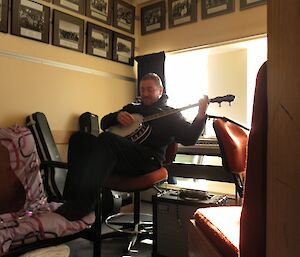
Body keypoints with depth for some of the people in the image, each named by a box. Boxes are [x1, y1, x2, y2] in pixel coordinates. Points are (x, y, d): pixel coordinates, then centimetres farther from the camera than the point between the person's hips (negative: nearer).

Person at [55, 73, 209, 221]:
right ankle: (73, 197, -24)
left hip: (147, 160, -5)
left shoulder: (169, 114, 18)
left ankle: (83, 204, -38)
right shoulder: (132, 108, 31)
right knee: (79, 138, -17)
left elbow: (189, 139, 5)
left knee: (107, 139, -34)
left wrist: (200, 117, -11)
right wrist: (117, 116, 5)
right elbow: (104, 123, 27)